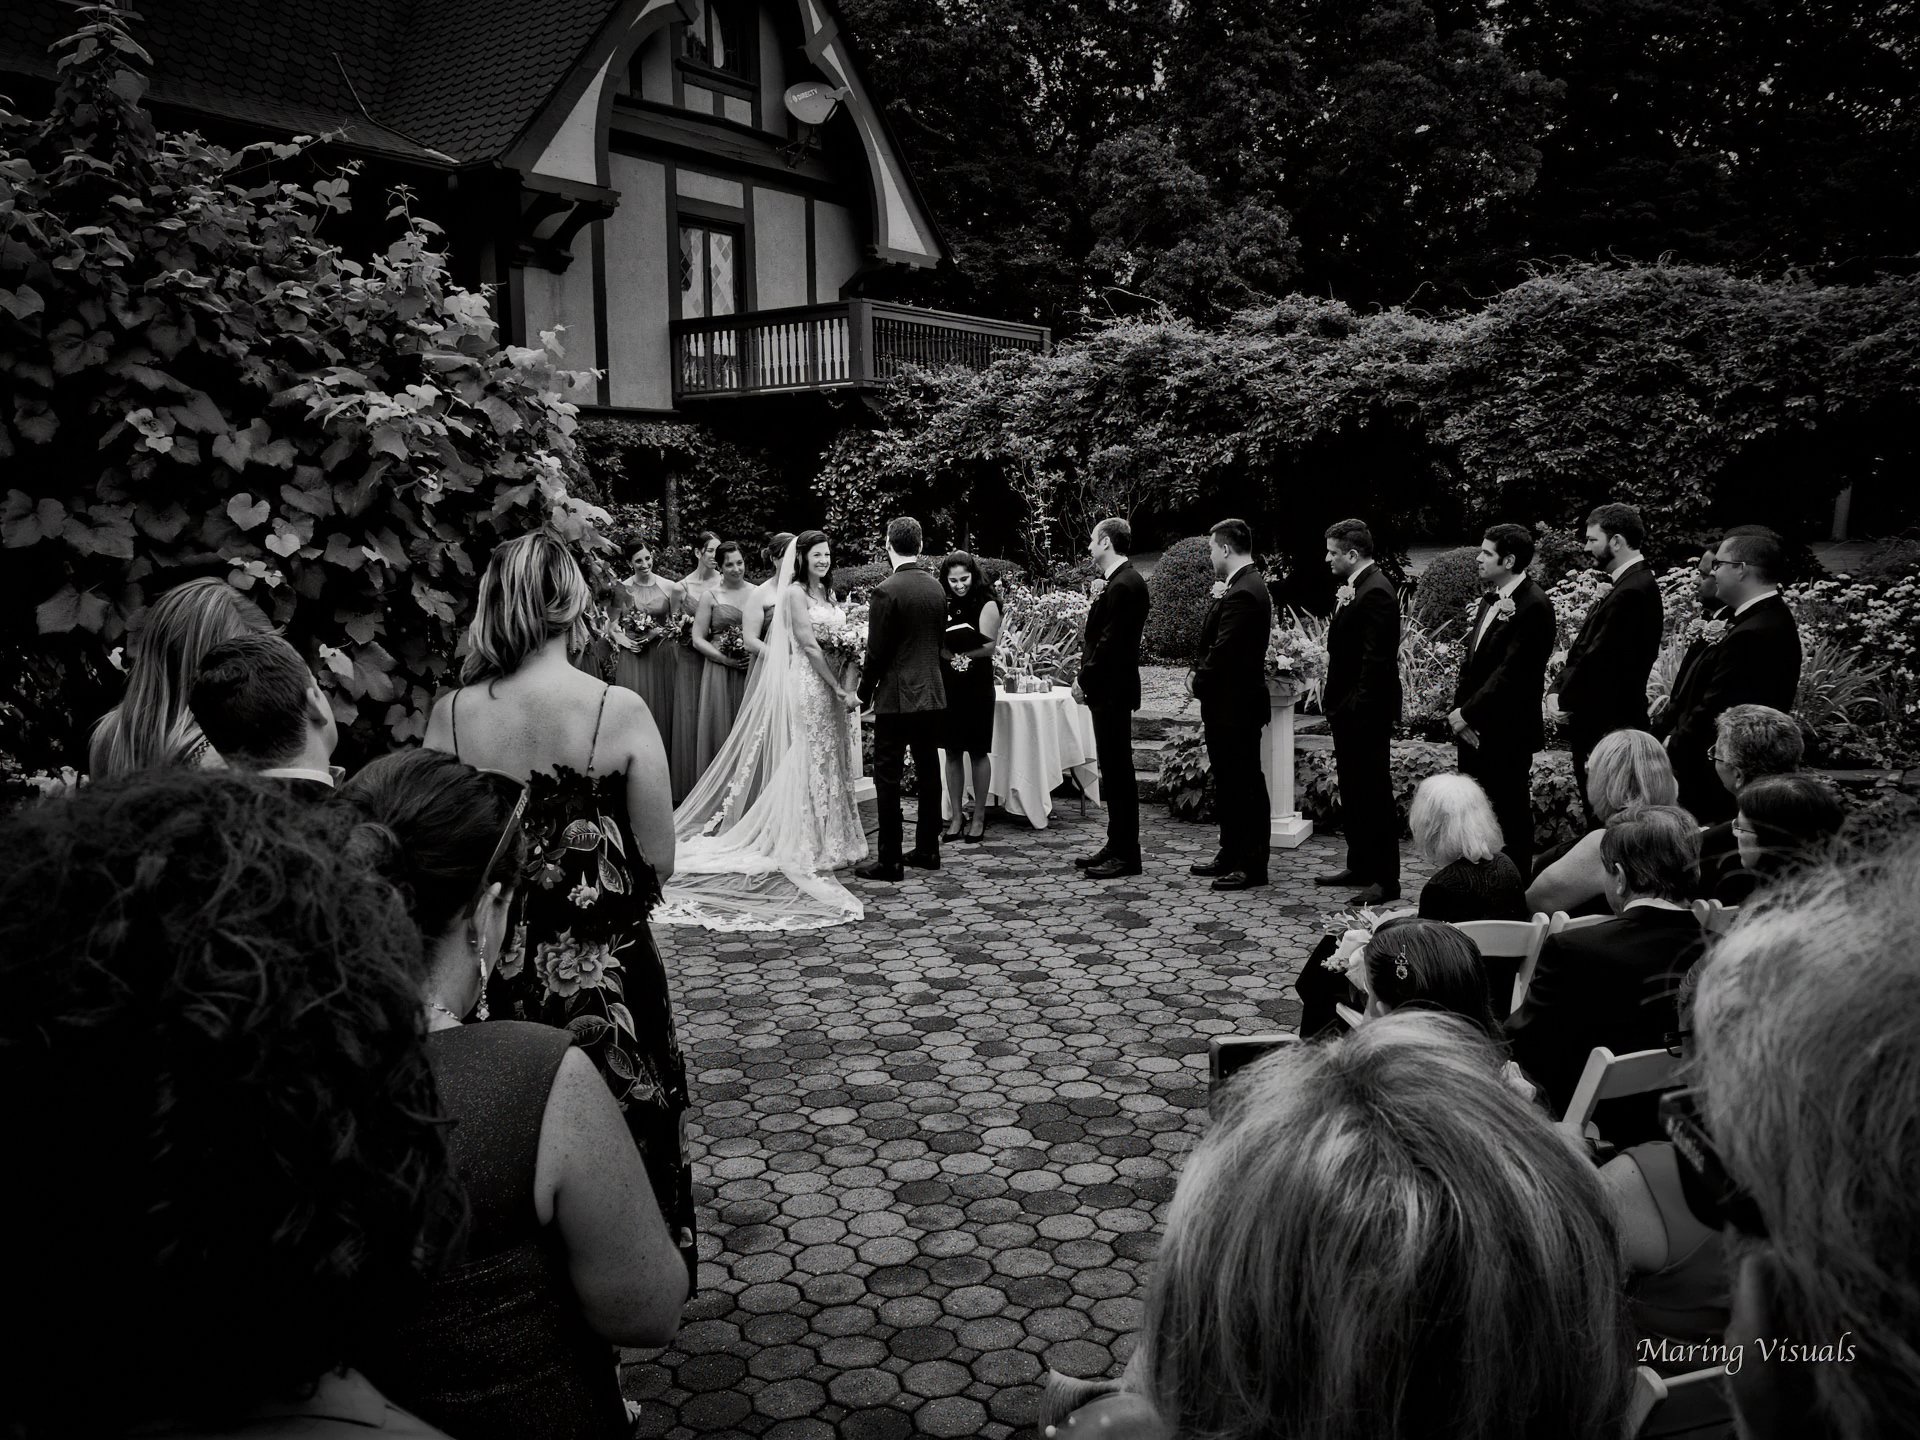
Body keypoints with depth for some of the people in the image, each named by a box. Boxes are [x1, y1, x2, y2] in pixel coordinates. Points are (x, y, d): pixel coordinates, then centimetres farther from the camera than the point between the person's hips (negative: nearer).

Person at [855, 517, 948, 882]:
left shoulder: (886, 591, -14)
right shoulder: (937, 588, 7)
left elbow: (877, 651, -12)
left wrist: (865, 692, 0)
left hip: (896, 696, -7)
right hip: (933, 692, 7)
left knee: (888, 777, -2)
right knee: (929, 772, 12)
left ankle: (890, 860, -2)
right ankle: (927, 849, 20)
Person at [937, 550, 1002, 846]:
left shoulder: (987, 605, -3)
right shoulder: (943, 605, 7)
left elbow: (987, 647, -11)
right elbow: (934, 644, 4)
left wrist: (953, 650, -17)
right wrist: (951, 654, -16)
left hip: (976, 686, -4)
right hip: (947, 685, 4)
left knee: (978, 752, 4)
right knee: (952, 752, 8)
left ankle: (979, 818, 12)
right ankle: (957, 817, 16)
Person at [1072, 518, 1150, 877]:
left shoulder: (1124, 585, -17)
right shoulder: (1118, 581, 15)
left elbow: (1111, 642, -21)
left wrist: (1085, 681, -15)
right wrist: (1097, 602, 5)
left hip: (1112, 692, -10)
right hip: (1108, 690, 10)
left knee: (1118, 771, -5)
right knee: (1114, 770, 14)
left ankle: (1126, 855, 1)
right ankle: (1117, 846, 22)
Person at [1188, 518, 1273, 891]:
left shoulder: (1243, 594, -20)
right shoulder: (1243, 586, 12)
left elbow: (1223, 652, -23)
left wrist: (1199, 682, -9)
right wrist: (1199, 674, 3)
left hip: (1235, 706, -11)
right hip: (1229, 705, 11)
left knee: (1246, 784, -3)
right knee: (1229, 782, 17)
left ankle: (1252, 865, 5)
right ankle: (1231, 854, 27)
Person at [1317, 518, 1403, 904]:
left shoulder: (1375, 592, -18)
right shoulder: (1352, 589, 13)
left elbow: (1375, 659, -22)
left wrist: (1359, 709, -23)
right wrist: (1330, 693, 3)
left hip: (1365, 713, -10)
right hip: (1347, 710, 10)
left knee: (1375, 793, -2)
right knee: (1352, 791, 18)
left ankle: (1385, 879, 5)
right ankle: (1359, 865, 29)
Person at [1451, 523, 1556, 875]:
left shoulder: (1533, 605, -14)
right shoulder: (1490, 599, 13)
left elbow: (1512, 672, -19)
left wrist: (1468, 713, -16)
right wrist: (1459, 710, 3)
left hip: (1507, 733, -8)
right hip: (1473, 729, 8)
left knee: (1511, 817, 2)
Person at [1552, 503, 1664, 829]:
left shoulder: (1631, 592, -20)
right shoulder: (1631, 582, 13)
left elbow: (1600, 657, -21)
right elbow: (1588, 649, 13)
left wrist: (1563, 696, -9)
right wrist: (1561, 687, 4)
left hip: (1607, 725, -10)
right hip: (1604, 718, 10)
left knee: (1603, 816, -3)